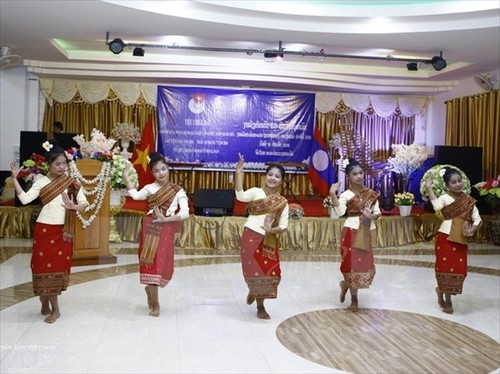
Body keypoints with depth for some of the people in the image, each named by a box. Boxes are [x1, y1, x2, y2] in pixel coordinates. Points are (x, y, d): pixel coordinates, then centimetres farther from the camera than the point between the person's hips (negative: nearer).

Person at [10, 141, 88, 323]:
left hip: (63, 231, 2)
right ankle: (54, 309, 12)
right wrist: (14, 179, -21)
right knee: (46, 266, 0)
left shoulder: (72, 183, 2)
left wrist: (73, 206, -19)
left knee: (59, 266, 4)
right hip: (45, 230, -2)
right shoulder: (42, 182, -4)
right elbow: (25, 199, -16)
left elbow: (84, 203, 1)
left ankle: (46, 304, 20)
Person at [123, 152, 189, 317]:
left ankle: (150, 289, 36)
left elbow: (185, 213, -8)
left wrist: (165, 219, -15)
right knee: (151, 263, -1)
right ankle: (155, 304, 12)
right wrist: (126, 177, -25)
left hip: (166, 230, 1)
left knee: (163, 265, 4)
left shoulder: (178, 191, 1)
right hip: (150, 228, 0)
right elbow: (135, 195, -20)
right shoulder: (149, 188, 1)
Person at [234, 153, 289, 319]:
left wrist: (272, 230, -20)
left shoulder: (283, 202, 4)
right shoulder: (256, 192, -3)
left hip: (269, 241, 3)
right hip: (251, 237, -3)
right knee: (255, 271, 1)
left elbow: (284, 227, 1)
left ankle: (254, 292, 34)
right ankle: (260, 306, 28)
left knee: (270, 272, 5)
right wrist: (238, 172, -31)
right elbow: (240, 195, -25)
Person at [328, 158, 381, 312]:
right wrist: (332, 194, -34)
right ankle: (354, 299, 22)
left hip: (365, 233, 5)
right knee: (353, 264, 0)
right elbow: (340, 211, -25)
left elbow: (378, 212, 7)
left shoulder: (371, 194, 5)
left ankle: (345, 284, 34)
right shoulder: (346, 195, -8)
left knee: (366, 266, 7)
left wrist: (372, 216, -15)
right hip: (351, 232, -5)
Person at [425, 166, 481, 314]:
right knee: (446, 268, 1)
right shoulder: (444, 198, -8)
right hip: (445, 238, -4)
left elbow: (477, 219, 5)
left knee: (459, 270, 6)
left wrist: (472, 230, -14)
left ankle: (441, 289, 34)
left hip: (461, 240, 5)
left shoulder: (468, 199, 6)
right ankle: (447, 301, 21)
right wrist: (428, 188, -32)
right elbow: (437, 206, -33)